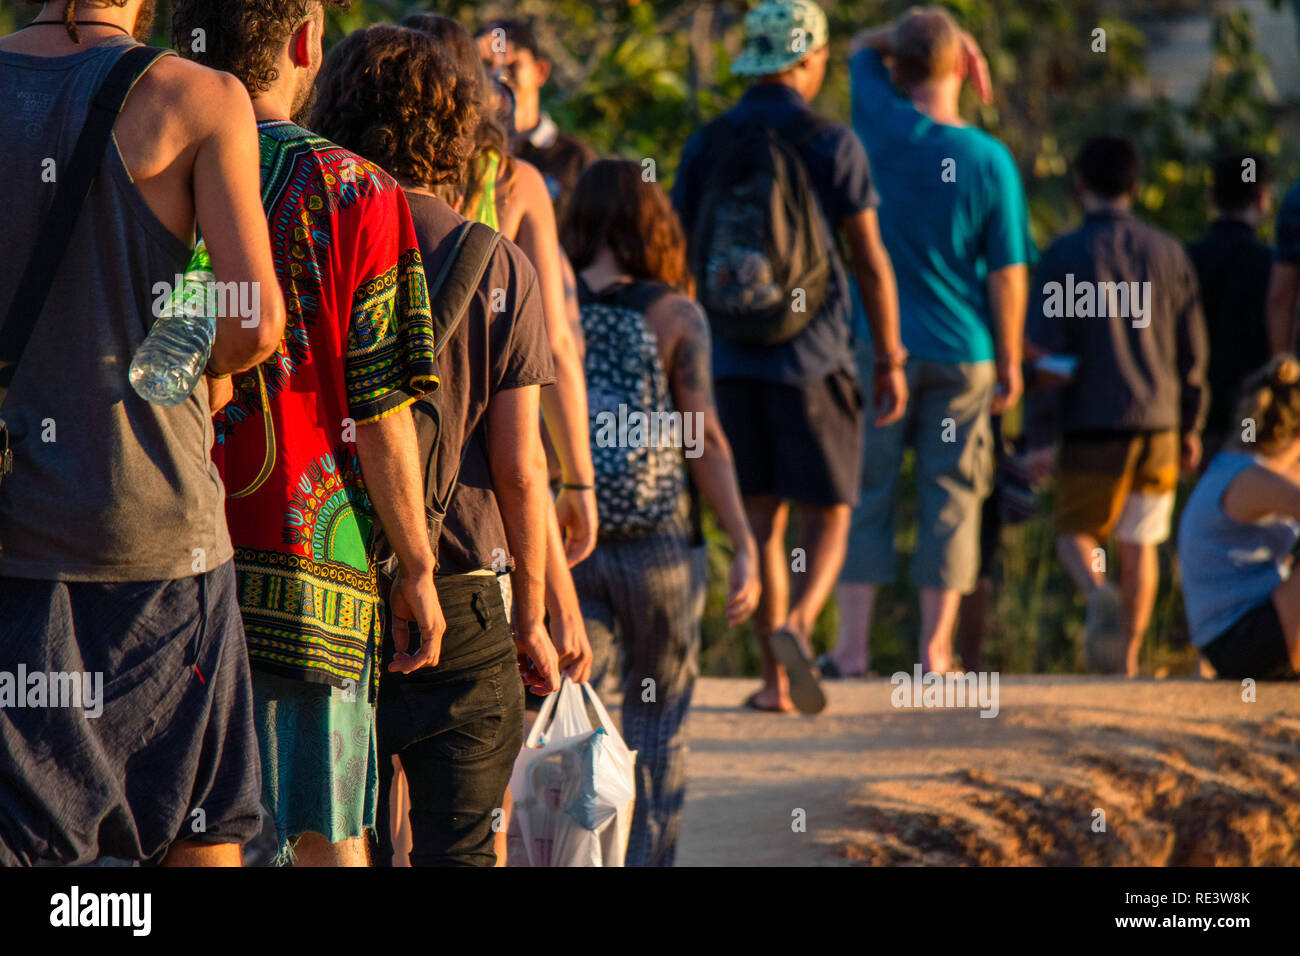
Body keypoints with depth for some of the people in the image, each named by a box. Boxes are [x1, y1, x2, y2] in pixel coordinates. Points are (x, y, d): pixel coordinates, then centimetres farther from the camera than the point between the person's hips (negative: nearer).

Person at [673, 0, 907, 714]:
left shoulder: (706, 146, 5)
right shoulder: (831, 144, -5)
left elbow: (676, 260, 6)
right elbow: (870, 260, -6)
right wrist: (891, 363, 0)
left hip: (730, 360, 3)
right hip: (811, 358, -3)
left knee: (760, 520, 10)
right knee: (827, 516, 4)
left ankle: (775, 678, 7)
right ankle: (795, 624, -24)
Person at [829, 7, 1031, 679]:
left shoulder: (884, 127, -7)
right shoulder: (990, 160, -7)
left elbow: (864, 46, 14)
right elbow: (1008, 274, -4)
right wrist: (1010, 361, 5)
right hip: (963, 352, 0)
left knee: (865, 492, 7)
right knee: (951, 497, 7)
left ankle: (852, 643, 4)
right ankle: (935, 649, 6)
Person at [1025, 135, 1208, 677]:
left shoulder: (1064, 255, -5)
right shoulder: (1169, 254, 7)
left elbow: (1047, 349, -8)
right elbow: (1191, 350, 9)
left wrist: (1040, 437, -7)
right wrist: (1191, 427, 18)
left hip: (1092, 425, -3)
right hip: (1158, 421, 3)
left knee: (1075, 532, 7)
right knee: (1140, 542, 12)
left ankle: (1098, 592, -25)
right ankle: (1129, 658, 9)